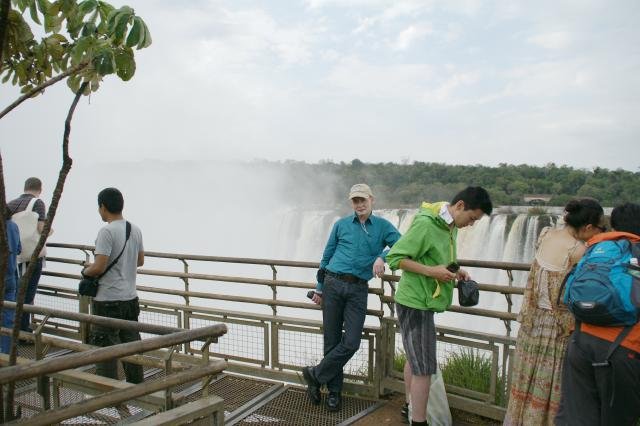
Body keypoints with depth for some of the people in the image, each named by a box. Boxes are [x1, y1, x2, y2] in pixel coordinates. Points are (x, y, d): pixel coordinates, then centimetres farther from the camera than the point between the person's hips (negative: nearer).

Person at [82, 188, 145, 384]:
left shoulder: (107, 231, -17)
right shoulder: (135, 230, 7)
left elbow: (99, 267, -22)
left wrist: (85, 271, -2)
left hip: (108, 301, -8)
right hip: (130, 298, 8)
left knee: (105, 347, 2)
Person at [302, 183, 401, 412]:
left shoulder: (383, 226, 7)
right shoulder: (341, 225, 9)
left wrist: (382, 257, -25)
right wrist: (319, 288, 15)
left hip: (358, 289, 0)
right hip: (333, 284, 1)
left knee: (351, 342, -8)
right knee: (332, 340, 3)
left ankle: (315, 375, 11)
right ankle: (334, 390, 18)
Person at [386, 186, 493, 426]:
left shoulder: (451, 226, 7)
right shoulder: (425, 223, -22)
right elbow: (395, 257, -21)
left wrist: (454, 271, 2)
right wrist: (430, 271, -25)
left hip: (422, 302, 10)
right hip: (415, 303, -10)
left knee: (414, 359, 23)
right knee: (424, 369, -4)